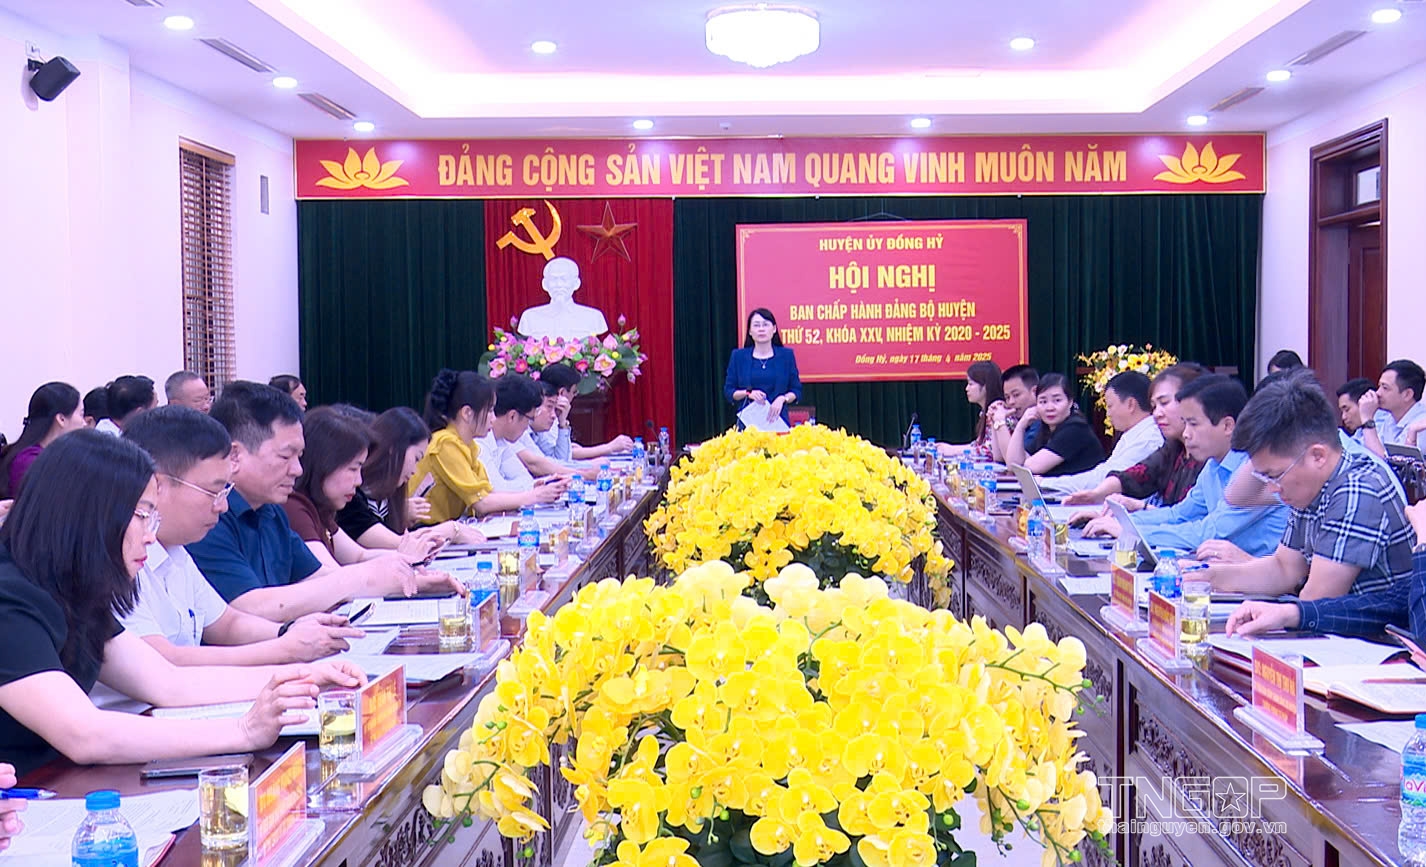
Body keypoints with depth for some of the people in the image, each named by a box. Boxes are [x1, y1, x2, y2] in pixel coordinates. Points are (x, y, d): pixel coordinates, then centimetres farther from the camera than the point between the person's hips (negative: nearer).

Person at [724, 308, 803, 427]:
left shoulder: (786, 355, 6)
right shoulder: (738, 356, 6)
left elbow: (796, 391, 8)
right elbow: (728, 391, 7)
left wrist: (783, 398, -11)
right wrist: (748, 393, -10)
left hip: (777, 420, 0)